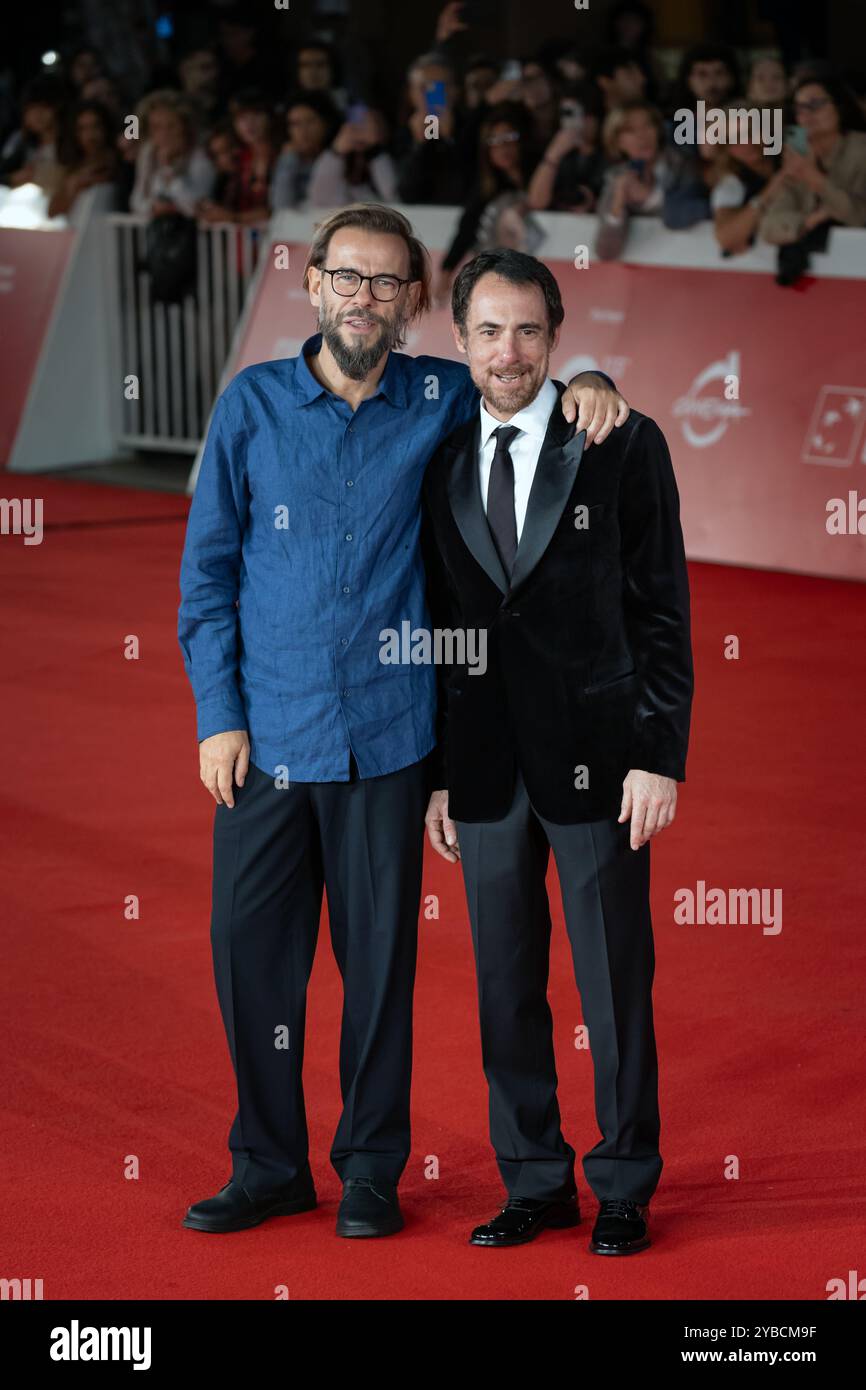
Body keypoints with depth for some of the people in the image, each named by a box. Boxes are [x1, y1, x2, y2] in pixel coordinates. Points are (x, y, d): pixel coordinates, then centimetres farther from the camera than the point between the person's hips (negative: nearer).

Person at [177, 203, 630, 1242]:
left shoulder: (441, 402, 3)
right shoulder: (253, 403, 2)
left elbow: (521, 381, 22)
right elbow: (207, 569, 5)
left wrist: (582, 384, -3)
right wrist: (217, 715, -1)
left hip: (385, 736, 0)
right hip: (265, 736, 0)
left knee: (379, 958, 5)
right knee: (250, 950, 3)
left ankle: (371, 1170, 18)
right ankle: (268, 1166, 18)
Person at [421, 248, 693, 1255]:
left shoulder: (624, 446, -2)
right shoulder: (444, 464, 8)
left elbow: (662, 611, -3)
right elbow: (442, 630, 12)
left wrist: (659, 756, -9)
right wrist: (438, 774, 9)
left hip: (592, 757, -4)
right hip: (486, 769, 4)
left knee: (615, 985, 3)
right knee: (505, 989, 8)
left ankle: (625, 1189, 14)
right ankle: (535, 1183, 19)